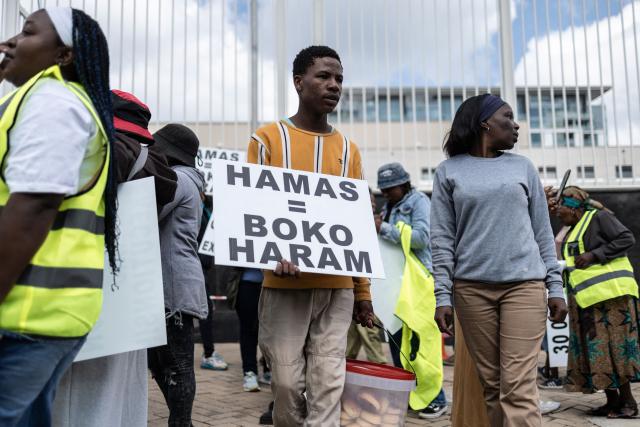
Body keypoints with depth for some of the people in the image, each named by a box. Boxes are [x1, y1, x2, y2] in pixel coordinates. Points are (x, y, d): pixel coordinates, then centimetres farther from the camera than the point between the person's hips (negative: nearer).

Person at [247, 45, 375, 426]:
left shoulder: (349, 149, 14)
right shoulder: (268, 138, 4)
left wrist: (363, 292, 10)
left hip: (338, 286, 3)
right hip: (285, 284, -2)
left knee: (328, 384, 0)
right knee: (288, 380, 1)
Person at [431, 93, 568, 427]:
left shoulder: (522, 167, 13)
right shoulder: (449, 171, 7)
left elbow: (543, 232, 12)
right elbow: (442, 239, 2)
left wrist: (556, 286, 4)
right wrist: (442, 296, -6)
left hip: (524, 284, 1)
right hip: (472, 288, 0)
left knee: (519, 387, -8)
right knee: (492, 385, 5)